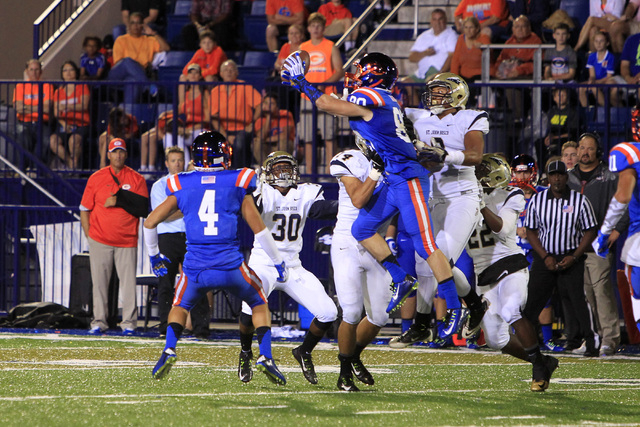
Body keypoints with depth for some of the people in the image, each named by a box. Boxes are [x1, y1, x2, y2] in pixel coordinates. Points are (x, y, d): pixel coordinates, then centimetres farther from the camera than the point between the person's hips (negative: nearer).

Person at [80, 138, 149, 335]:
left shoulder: (136, 179, 3)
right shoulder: (96, 178, 6)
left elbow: (144, 208, -7)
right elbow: (84, 209, 8)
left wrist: (119, 200, -16)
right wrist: (89, 237, 1)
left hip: (127, 241, -1)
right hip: (100, 241, 1)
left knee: (128, 282, -4)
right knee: (99, 282, 2)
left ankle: (129, 323, 0)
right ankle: (99, 322, 7)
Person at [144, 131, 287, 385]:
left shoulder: (182, 187, 9)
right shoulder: (238, 184, 4)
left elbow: (150, 222, 13)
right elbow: (258, 229, 5)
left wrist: (154, 255, 29)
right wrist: (278, 262, 16)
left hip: (195, 267, 1)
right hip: (230, 266, -1)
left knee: (181, 305, 29)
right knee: (259, 304, 24)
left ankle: (169, 350, 7)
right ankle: (265, 357, 8)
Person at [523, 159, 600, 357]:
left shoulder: (580, 200, -3)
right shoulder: (537, 200, 2)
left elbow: (589, 232, 0)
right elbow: (531, 232, 6)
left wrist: (574, 257, -11)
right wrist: (545, 257, -7)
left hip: (571, 258, -2)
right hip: (544, 257, 2)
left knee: (577, 299, -11)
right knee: (533, 298, -1)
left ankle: (592, 341, -3)